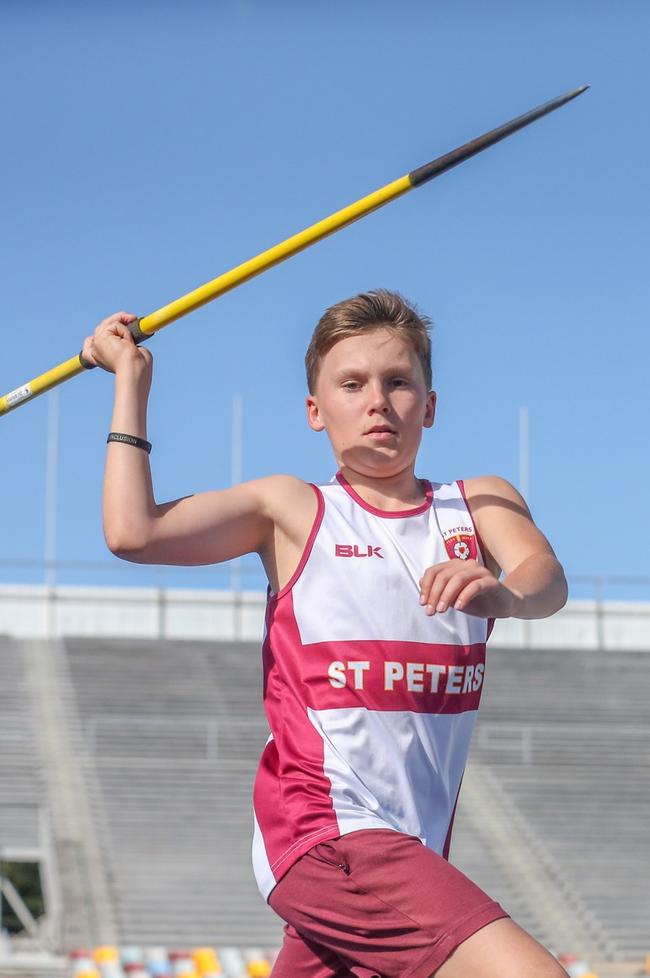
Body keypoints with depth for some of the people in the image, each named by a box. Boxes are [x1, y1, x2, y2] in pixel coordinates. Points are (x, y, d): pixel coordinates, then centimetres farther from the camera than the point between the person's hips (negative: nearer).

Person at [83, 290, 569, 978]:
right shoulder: (291, 510, 6)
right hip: (326, 834, -5)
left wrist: (503, 593, -34)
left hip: (414, 855, 5)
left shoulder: (482, 504, 12)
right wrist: (132, 380, -1)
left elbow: (548, 581, -10)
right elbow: (134, 531, -8)